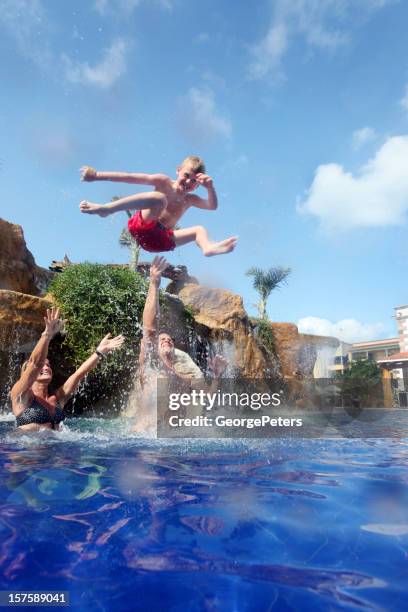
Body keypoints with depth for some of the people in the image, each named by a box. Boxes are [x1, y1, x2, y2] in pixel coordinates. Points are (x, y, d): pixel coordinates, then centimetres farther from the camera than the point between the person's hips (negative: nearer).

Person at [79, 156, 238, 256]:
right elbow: (130, 177, -3)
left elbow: (212, 206, 6)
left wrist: (210, 188, -13)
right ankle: (105, 208, -36)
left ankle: (208, 247, -36)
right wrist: (97, 175, -8)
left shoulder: (190, 200, 18)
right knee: (159, 198, -32)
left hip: (160, 239, 5)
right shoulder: (164, 182, 3)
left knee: (200, 229, 0)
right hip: (142, 226, -5)